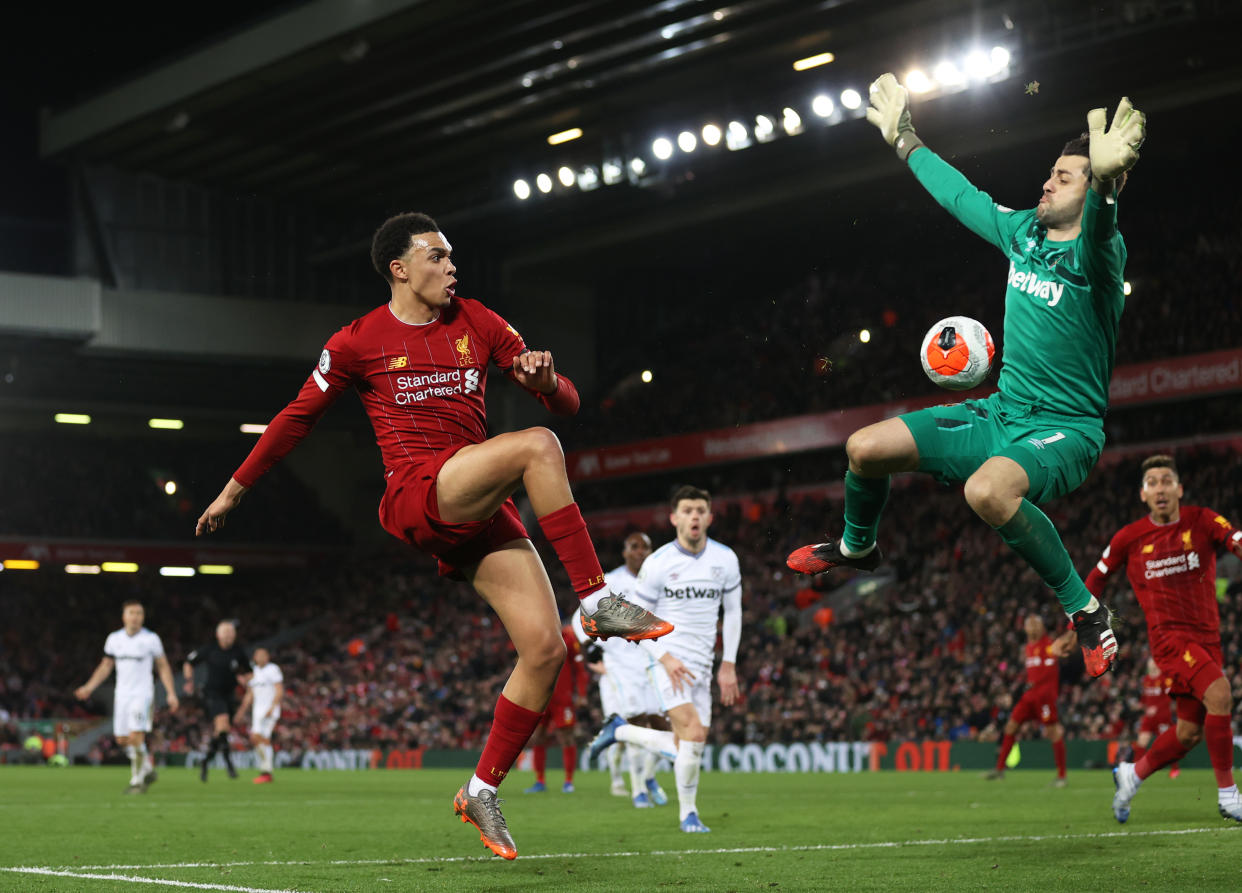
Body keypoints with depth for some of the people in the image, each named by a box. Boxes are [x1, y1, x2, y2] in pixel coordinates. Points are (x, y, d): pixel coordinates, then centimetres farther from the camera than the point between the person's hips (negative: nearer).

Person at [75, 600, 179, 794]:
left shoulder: (151, 639, -2)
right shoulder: (114, 639, 8)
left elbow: (163, 667, 4)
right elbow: (106, 666, 17)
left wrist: (171, 693, -3)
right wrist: (89, 688, 9)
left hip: (142, 694, -5)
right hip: (121, 695, 5)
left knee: (136, 736, -17)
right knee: (122, 739, 4)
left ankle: (137, 781, -7)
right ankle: (148, 769, 24)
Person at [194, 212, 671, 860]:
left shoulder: (478, 324, 14)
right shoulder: (358, 341, 4)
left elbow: (567, 404, 14)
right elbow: (298, 417, 16)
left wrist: (544, 378, -11)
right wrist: (234, 489, 20)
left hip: (481, 510, 5)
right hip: (416, 496, -5)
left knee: (545, 648, -8)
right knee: (536, 445, -30)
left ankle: (481, 792, 6)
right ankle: (596, 602, -28)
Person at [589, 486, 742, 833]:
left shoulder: (725, 559, 2)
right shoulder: (658, 563, -8)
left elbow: (733, 611, 13)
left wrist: (728, 664, 7)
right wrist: (664, 657, -15)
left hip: (702, 665, 5)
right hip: (669, 660, -5)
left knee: (685, 748, 4)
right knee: (694, 734, -21)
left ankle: (619, 730, 27)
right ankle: (688, 813, -2)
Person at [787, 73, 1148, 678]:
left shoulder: (1094, 255, -17)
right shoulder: (1022, 230, 5)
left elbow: (1097, 233, -44)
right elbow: (959, 194, 24)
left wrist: (1104, 181, -65)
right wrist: (903, 140, 33)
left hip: (1065, 430, -8)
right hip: (1001, 411, 8)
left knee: (987, 490, -40)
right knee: (864, 448, 2)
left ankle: (1086, 612, -22)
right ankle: (857, 547, 36)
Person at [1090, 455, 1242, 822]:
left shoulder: (1202, 521, 0)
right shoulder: (1129, 538, 0)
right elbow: (1096, 578, 13)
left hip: (1206, 637, 4)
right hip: (1169, 636, -4)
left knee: (1190, 731, 7)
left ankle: (1132, 774, 32)